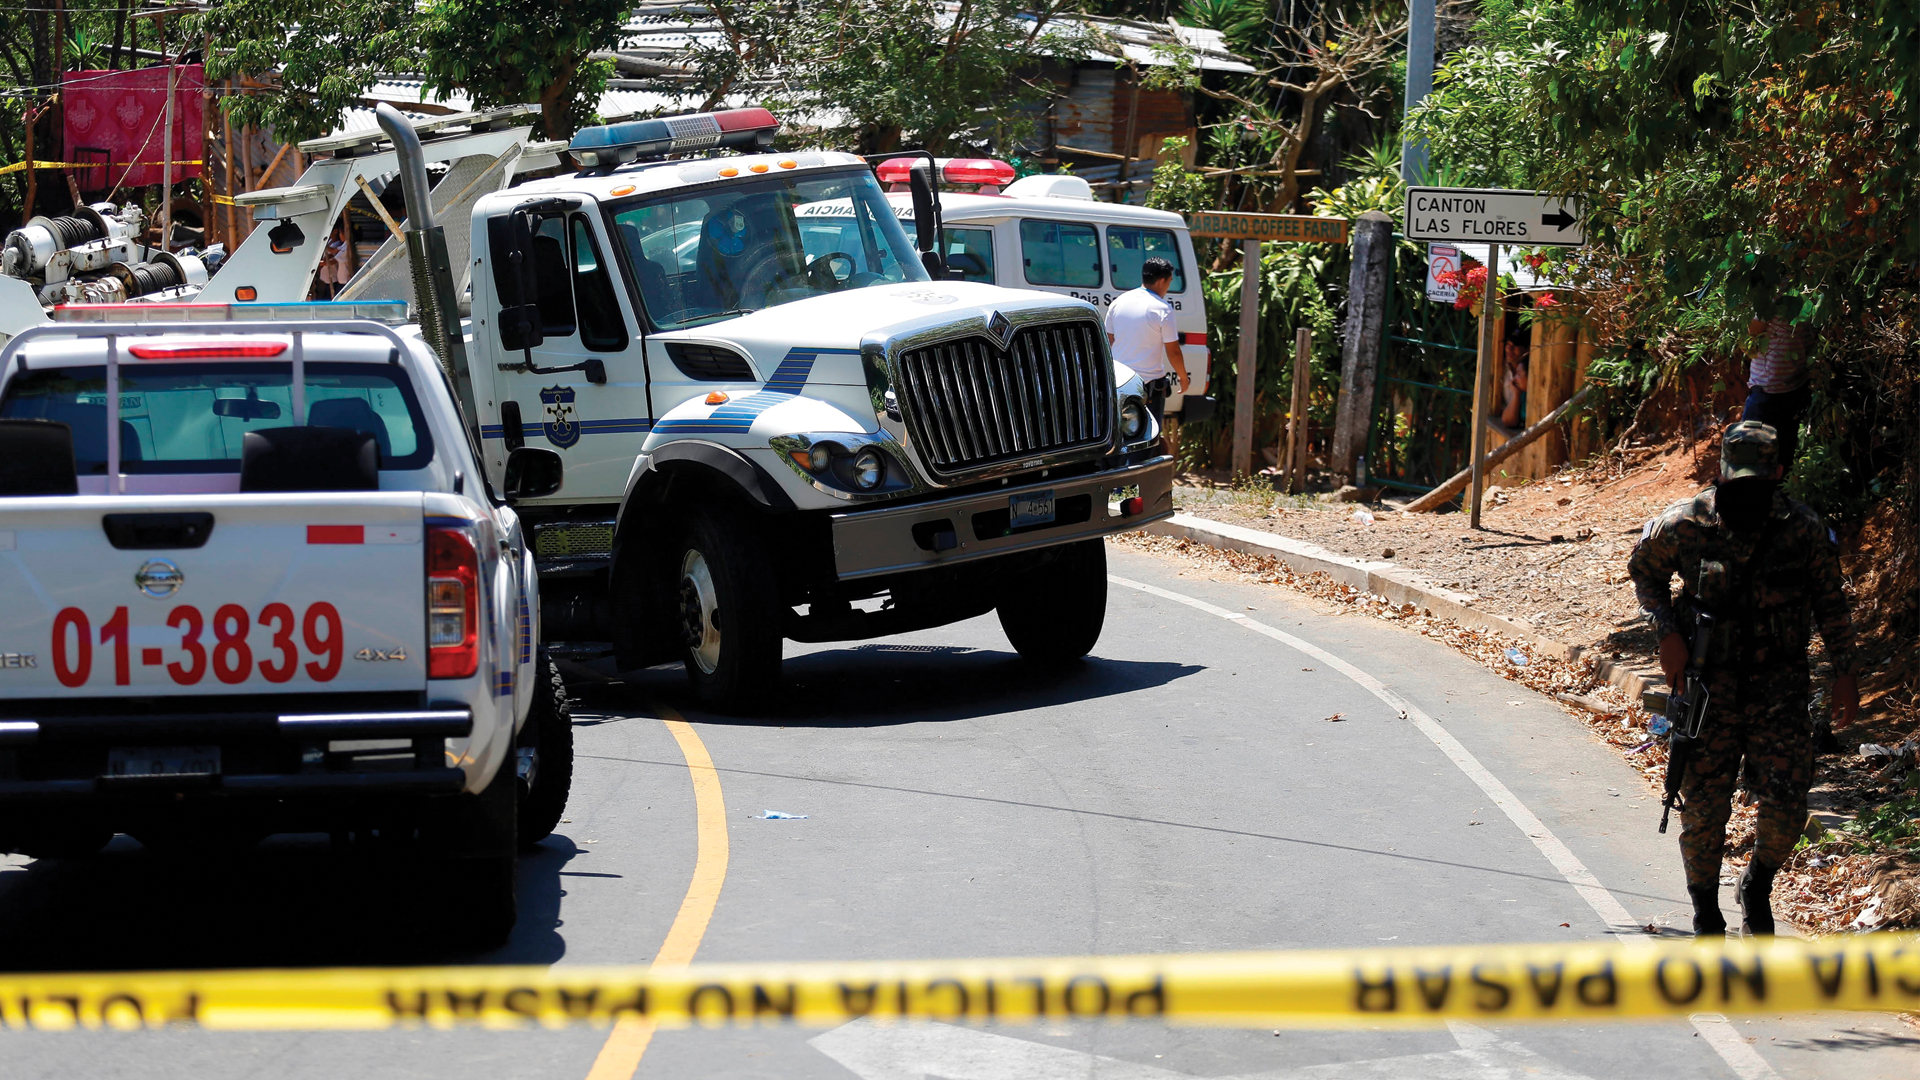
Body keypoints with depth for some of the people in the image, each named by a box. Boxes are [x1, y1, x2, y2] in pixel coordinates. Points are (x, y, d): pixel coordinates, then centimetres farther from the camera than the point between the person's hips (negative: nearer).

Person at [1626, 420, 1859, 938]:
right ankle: (1705, 911, 23)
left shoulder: (1804, 530, -6)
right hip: (1708, 687, 0)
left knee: (1786, 806, -8)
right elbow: (1643, 569, 10)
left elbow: (1830, 601, 7)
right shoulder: (1683, 525, -8)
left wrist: (1844, 672, 5)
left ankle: (1758, 886, 24)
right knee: (1703, 808, 0)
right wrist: (1667, 632, -4)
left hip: (1779, 687, 0)